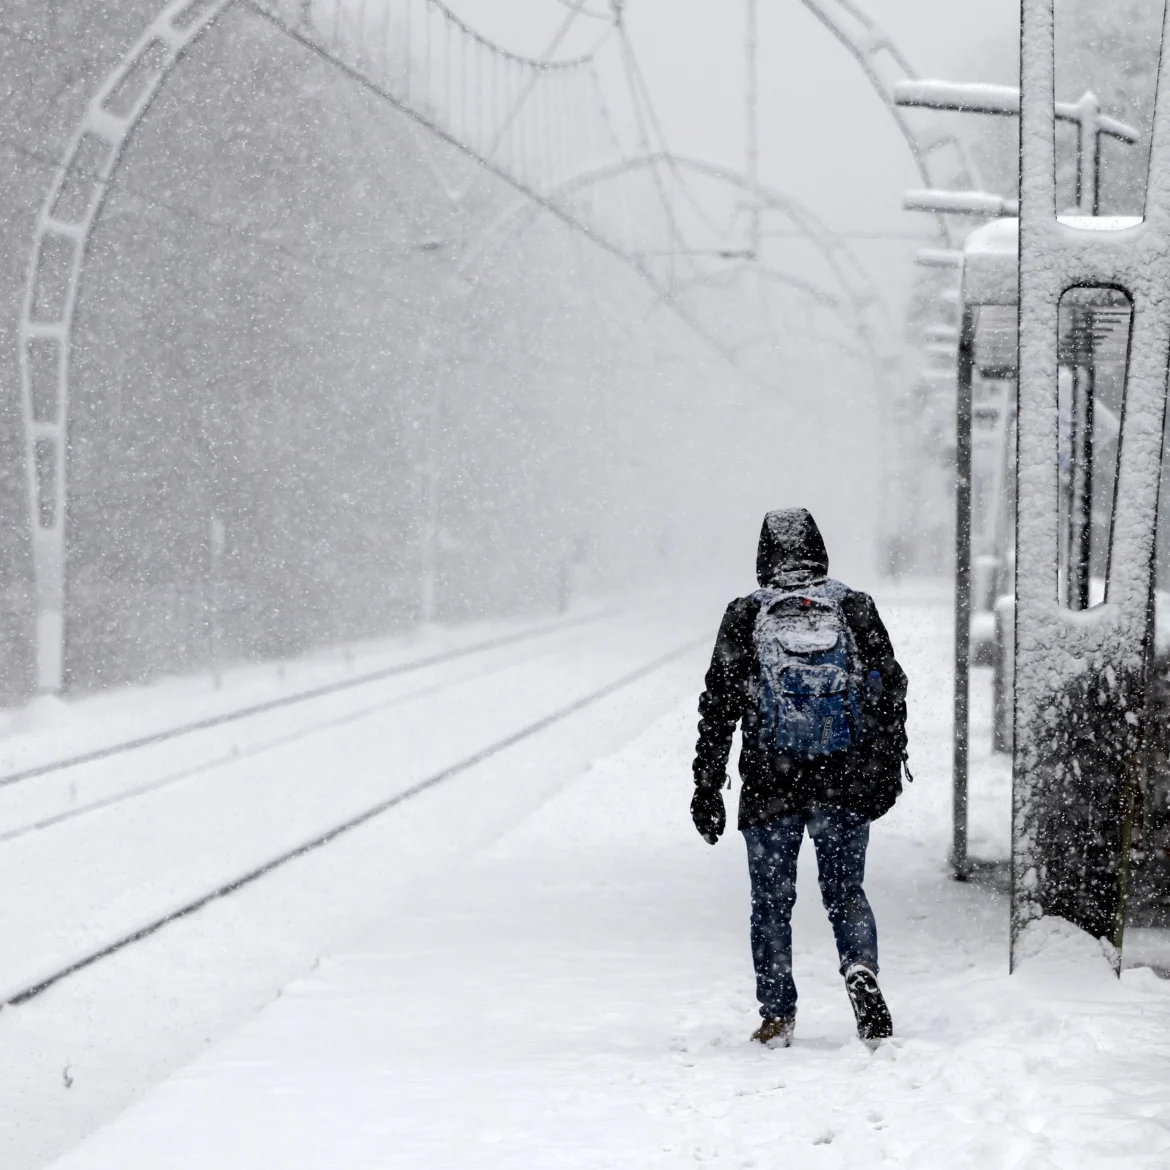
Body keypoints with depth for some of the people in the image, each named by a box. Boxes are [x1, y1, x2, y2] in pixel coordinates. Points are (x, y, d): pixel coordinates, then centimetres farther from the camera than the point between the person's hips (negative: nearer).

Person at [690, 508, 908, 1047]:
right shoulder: (856, 609, 2)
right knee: (845, 891, 11)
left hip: (770, 787, -1)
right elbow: (891, 692, 3)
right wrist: (888, 770, 9)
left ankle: (776, 1016, 12)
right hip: (846, 785, 1)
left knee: (771, 901, 11)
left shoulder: (744, 617, -1)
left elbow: (718, 707, 0)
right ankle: (860, 967, -15)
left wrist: (706, 786, 5)